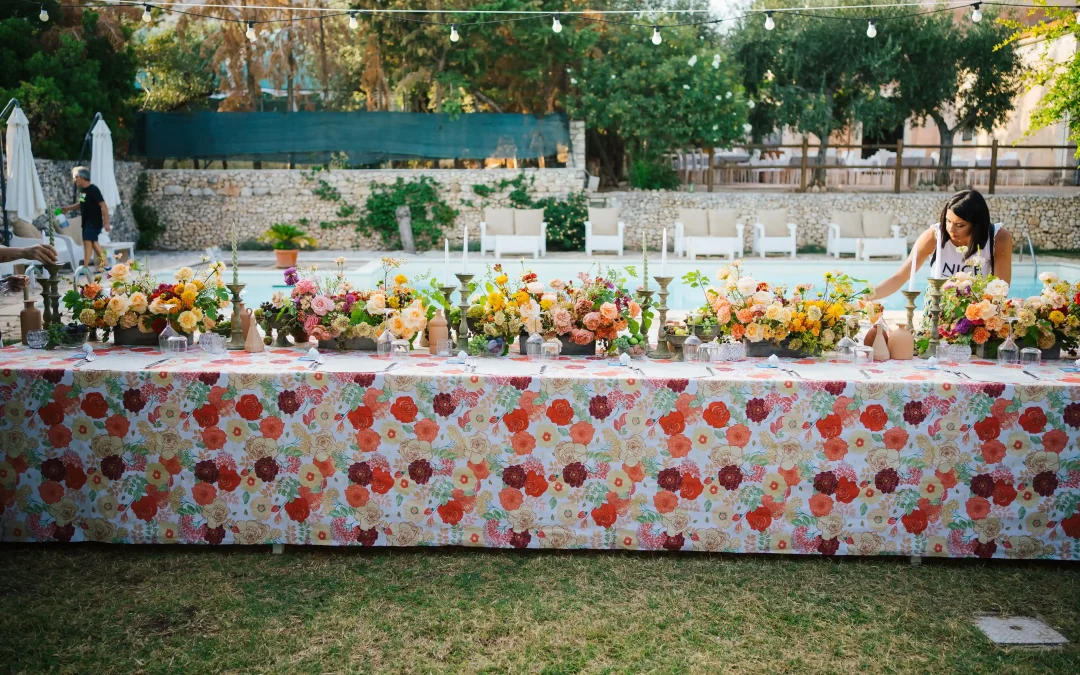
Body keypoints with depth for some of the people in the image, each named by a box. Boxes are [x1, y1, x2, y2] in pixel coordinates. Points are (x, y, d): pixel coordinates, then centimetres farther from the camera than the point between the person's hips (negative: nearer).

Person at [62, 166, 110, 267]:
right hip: (86, 221, 9)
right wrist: (68, 208, 17)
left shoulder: (93, 190, -16)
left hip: (94, 221, -9)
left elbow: (103, 206, -19)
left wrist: (106, 223, -22)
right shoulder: (82, 190, 9)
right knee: (93, 242, 12)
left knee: (87, 241, -13)